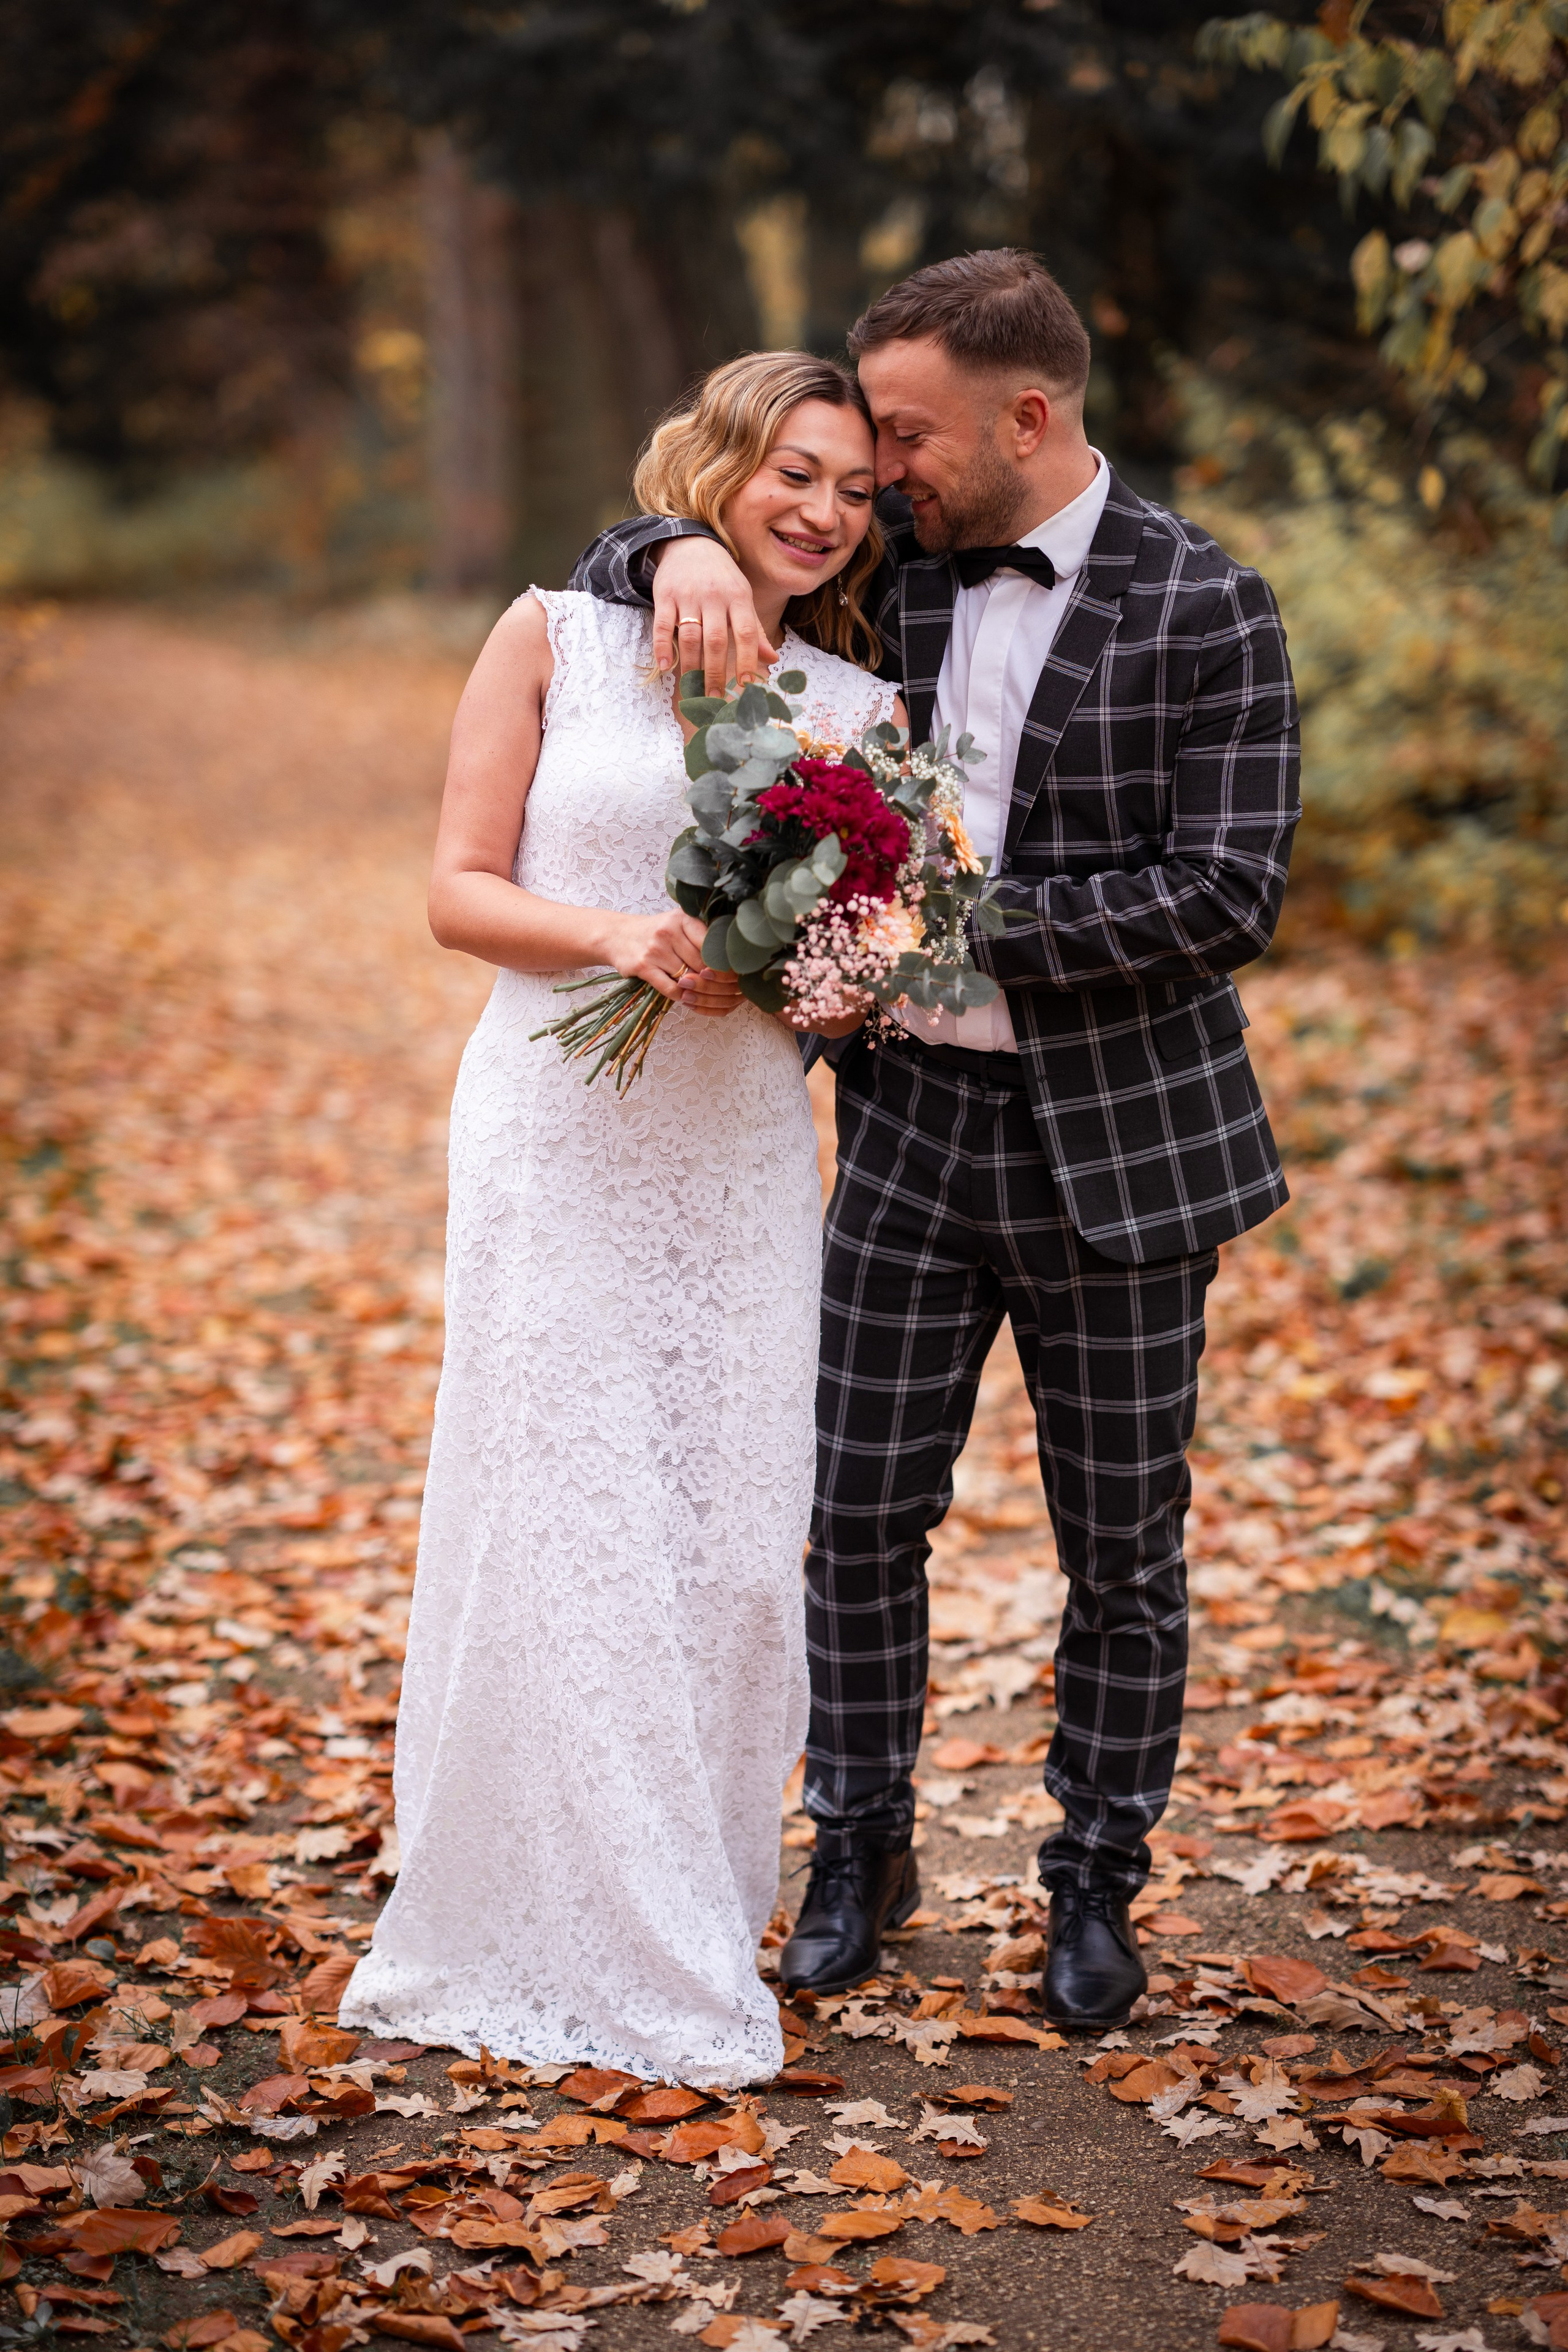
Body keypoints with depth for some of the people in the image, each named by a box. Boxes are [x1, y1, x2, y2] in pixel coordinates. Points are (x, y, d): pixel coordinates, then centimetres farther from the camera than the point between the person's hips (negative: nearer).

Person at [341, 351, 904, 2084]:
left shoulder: (854, 704, 8)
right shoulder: (555, 637, 2)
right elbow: (460, 895, -1)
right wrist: (620, 934, -18)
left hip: (744, 1156, 3)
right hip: (560, 1140, -3)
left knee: (733, 1539, 5)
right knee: (562, 1532, -1)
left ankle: (696, 1922, 22)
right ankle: (549, 1928, 14)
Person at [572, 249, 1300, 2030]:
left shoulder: (1206, 612, -9)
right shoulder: (894, 562, 5)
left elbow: (1224, 897, -15)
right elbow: (614, 564, 13)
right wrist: (691, 556, -11)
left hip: (1115, 1143, -3)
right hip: (910, 1117, 4)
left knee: (1121, 1550, 9)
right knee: (860, 1518, 7)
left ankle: (1096, 1882, 27)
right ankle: (860, 1850, 27)